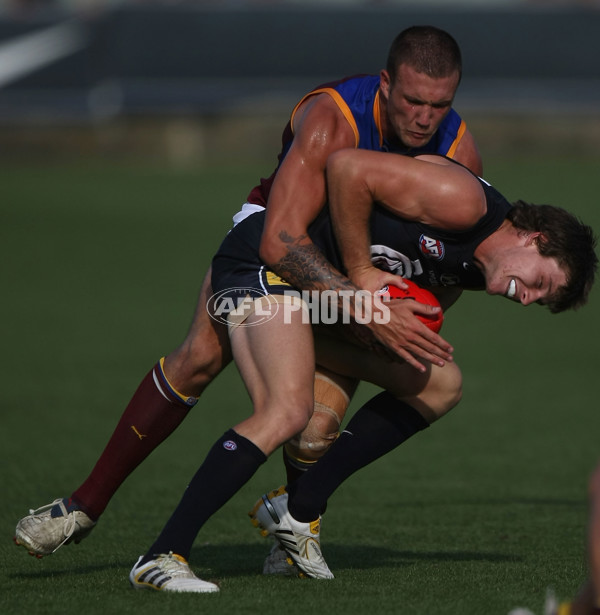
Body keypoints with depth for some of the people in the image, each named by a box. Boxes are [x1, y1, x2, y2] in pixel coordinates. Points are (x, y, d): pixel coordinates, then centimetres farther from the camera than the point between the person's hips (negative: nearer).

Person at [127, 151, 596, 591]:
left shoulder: (472, 273, 8)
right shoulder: (465, 201, -22)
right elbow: (347, 166, -24)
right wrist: (360, 271, -21)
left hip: (315, 287, 10)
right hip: (264, 257, -10)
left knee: (439, 384, 11)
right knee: (288, 409, -29)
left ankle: (298, 510, 8)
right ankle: (162, 557, -28)